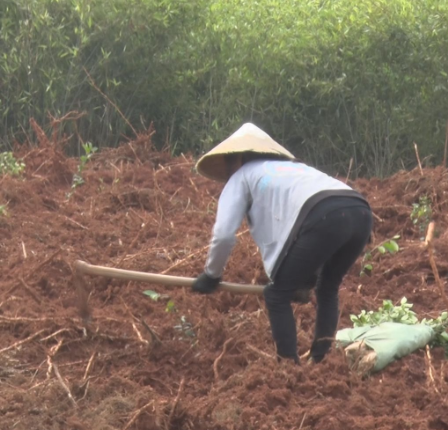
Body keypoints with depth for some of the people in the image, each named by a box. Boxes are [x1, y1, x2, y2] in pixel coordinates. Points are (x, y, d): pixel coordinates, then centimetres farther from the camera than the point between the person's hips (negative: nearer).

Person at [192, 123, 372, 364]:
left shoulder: (241, 177, 24)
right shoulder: (293, 167, 41)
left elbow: (224, 234, 13)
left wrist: (211, 275, 29)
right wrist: (307, 277, 50)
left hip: (324, 217, -7)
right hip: (360, 212, 7)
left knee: (277, 295, 10)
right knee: (327, 289, 28)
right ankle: (321, 362, 24)